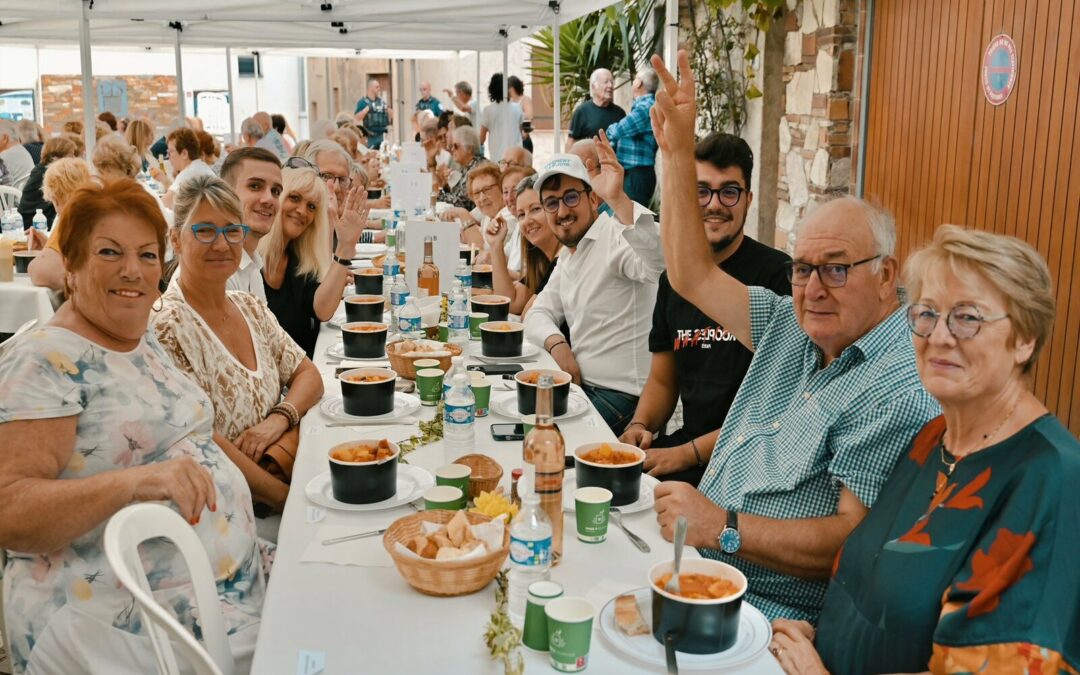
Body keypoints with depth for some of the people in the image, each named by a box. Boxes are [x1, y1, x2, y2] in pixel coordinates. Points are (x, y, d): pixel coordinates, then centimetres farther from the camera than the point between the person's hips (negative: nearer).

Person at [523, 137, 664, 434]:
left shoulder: (616, 236, -15)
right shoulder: (568, 254, 16)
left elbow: (658, 260, -38)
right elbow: (540, 313, 14)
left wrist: (618, 200, -50)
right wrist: (557, 343, -8)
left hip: (620, 395, -9)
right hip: (582, 382, 9)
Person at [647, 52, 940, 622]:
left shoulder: (902, 391, -17)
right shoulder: (790, 329, 9)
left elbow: (855, 542, -22)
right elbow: (691, 276, 12)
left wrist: (722, 527, -29)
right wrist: (677, 151, 10)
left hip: (768, 612, -8)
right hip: (693, 563, 8)